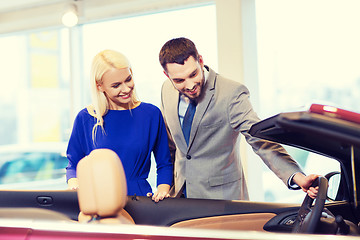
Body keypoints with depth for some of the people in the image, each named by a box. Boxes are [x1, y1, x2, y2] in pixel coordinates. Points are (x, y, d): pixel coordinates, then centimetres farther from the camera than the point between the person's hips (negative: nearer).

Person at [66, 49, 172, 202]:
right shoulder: (85, 118, 5)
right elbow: (74, 165, 14)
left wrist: (162, 190, -4)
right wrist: (73, 181, -7)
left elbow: (164, 164, 14)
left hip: (139, 196, 0)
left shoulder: (151, 114, 7)